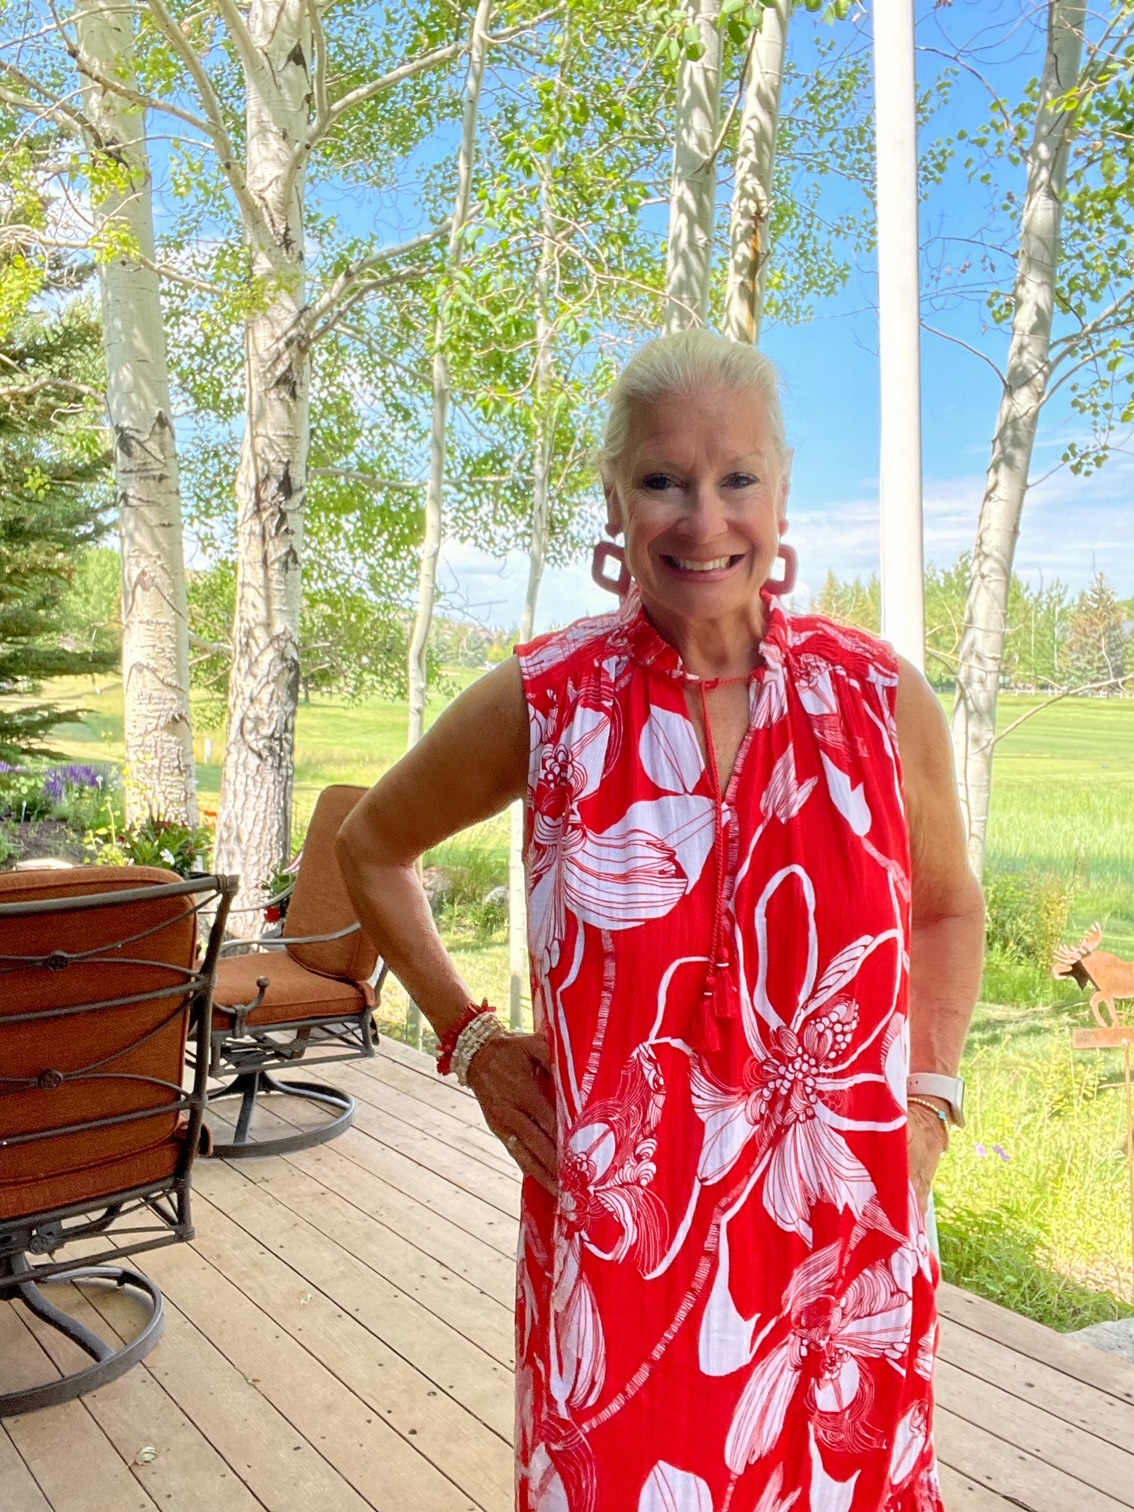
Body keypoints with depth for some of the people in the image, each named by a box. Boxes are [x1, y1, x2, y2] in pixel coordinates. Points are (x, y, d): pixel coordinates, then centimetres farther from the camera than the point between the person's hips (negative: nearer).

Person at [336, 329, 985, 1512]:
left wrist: (933, 1095, 2)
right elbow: (371, 848, 7)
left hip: (842, 1233, 2)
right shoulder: (545, 701, -9)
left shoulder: (879, 697, -6)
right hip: (615, 1233, -1)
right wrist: (467, 1039, 2)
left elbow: (949, 907, 12)